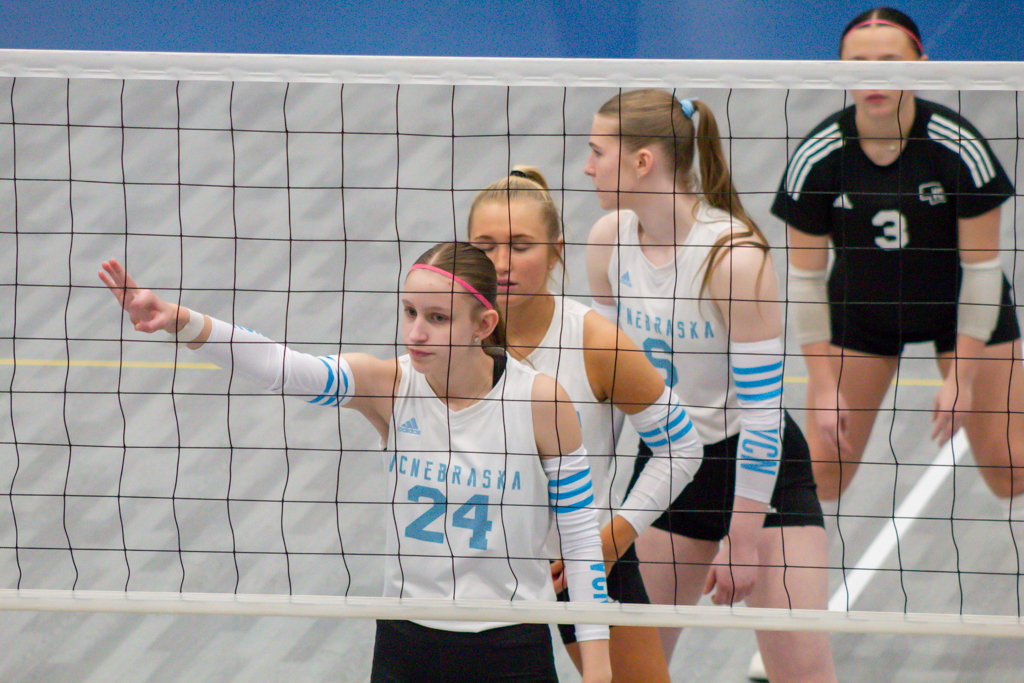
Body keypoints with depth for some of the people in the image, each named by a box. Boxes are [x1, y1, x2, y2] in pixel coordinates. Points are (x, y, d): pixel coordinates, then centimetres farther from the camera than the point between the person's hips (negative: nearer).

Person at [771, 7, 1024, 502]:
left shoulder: (960, 148, -25)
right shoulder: (815, 159, -21)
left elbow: (980, 267, -17)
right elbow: (805, 277, -12)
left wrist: (962, 377, -18)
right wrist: (824, 387, -14)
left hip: (964, 309, -1)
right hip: (860, 308, 1)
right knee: (820, 474, -6)